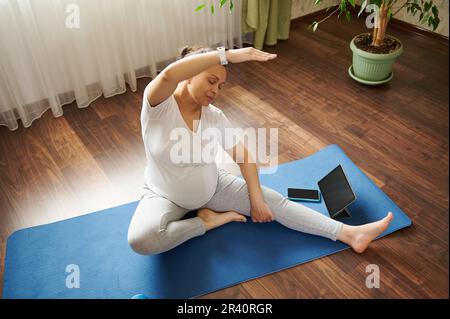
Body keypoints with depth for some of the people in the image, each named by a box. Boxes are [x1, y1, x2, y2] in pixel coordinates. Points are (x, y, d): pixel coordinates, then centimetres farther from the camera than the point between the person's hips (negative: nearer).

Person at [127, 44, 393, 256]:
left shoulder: (215, 117, -11)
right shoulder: (158, 106, -25)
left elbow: (243, 155, -4)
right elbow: (169, 75, -49)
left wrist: (256, 199, -12)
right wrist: (228, 55, -48)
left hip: (212, 187, 4)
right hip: (166, 196, -3)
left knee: (273, 201, -10)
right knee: (140, 241, -33)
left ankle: (350, 234, -9)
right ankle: (206, 221, -13)